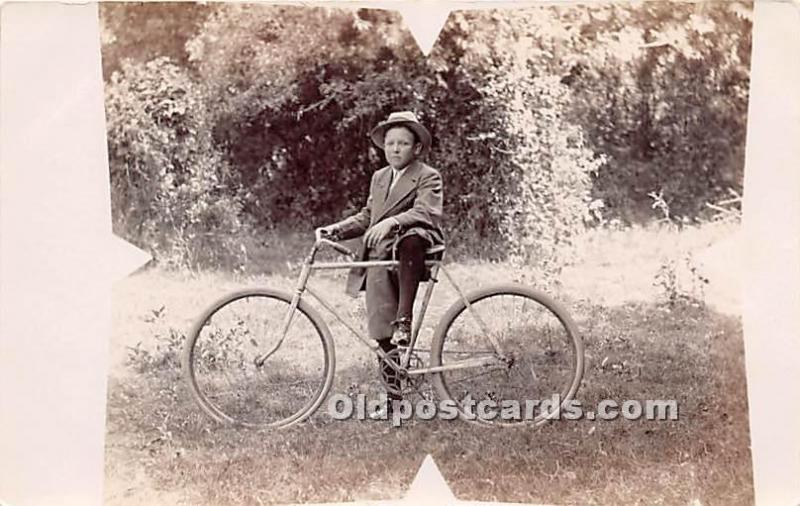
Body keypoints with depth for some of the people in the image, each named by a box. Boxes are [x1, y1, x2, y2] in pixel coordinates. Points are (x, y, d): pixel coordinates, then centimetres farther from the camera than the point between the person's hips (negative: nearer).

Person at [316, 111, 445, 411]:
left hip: (417, 249, -6)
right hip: (380, 260, 6)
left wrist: (391, 222, -33)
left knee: (409, 242, -42)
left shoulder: (428, 177, 1)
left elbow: (424, 211, -17)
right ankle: (394, 393, 12)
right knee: (381, 332, 1)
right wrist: (335, 230, 10)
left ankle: (404, 321, -38)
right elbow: (366, 217, 25)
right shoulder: (379, 178, 22)